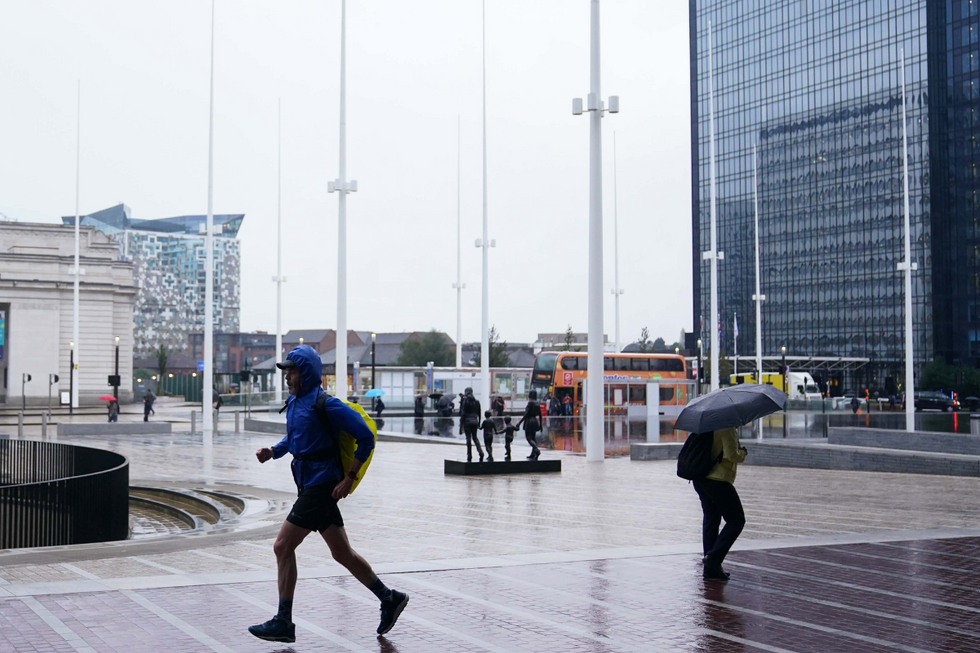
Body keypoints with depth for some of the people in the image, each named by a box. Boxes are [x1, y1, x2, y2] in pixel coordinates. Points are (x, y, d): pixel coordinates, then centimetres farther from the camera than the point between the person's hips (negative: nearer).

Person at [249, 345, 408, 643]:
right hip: (311, 487, 9)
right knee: (342, 553, 14)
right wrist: (272, 451, 5)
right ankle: (389, 599, 26)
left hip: (320, 488, -9)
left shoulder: (325, 404, -16)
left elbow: (366, 437, -16)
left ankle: (283, 623, 1)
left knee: (283, 547, -7)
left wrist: (349, 478, -17)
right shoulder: (294, 402, 11)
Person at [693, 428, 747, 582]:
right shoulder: (728, 430, -13)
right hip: (718, 481, -9)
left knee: (710, 520, 11)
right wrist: (743, 453, -1)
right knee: (736, 520, 3)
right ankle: (714, 557, -8)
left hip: (700, 480, 9)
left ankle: (711, 569, 12)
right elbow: (731, 455, -22)